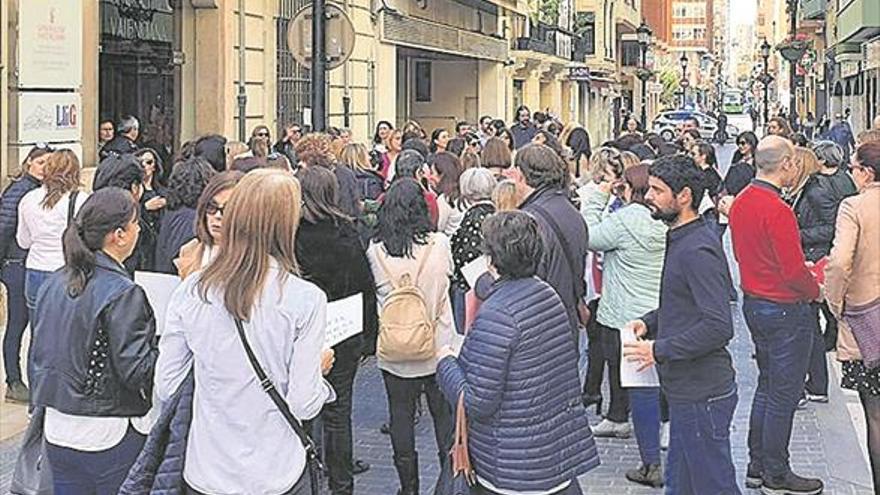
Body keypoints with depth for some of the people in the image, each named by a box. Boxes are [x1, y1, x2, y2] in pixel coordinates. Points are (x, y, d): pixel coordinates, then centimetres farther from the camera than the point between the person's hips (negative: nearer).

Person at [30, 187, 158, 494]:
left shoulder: (53, 284, 4)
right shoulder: (123, 294, -18)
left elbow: (38, 353, 12)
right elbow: (137, 372, -18)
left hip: (58, 430, 7)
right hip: (111, 435, -7)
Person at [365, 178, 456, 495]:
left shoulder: (375, 251, -11)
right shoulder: (439, 243, -11)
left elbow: (370, 291, -1)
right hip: (438, 346, 0)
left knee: (401, 416, 12)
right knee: (444, 414, 13)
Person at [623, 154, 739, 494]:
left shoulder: (697, 250, -21)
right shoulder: (681, 239, 13)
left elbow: (719, 326, -27)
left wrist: (660, 350, -22)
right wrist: (650, 322, 7)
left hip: (702, 395, -11)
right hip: (686, 390, 11)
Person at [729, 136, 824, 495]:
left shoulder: (741, 202, 5)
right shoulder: (777, 210, -24)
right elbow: (794, 271, -23)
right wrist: (815, 290, -3)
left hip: (754, 301, 9)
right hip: (785, 310, -9)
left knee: (767, 385, 20)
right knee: (784, 394, 2)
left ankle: (757, 465, 28)